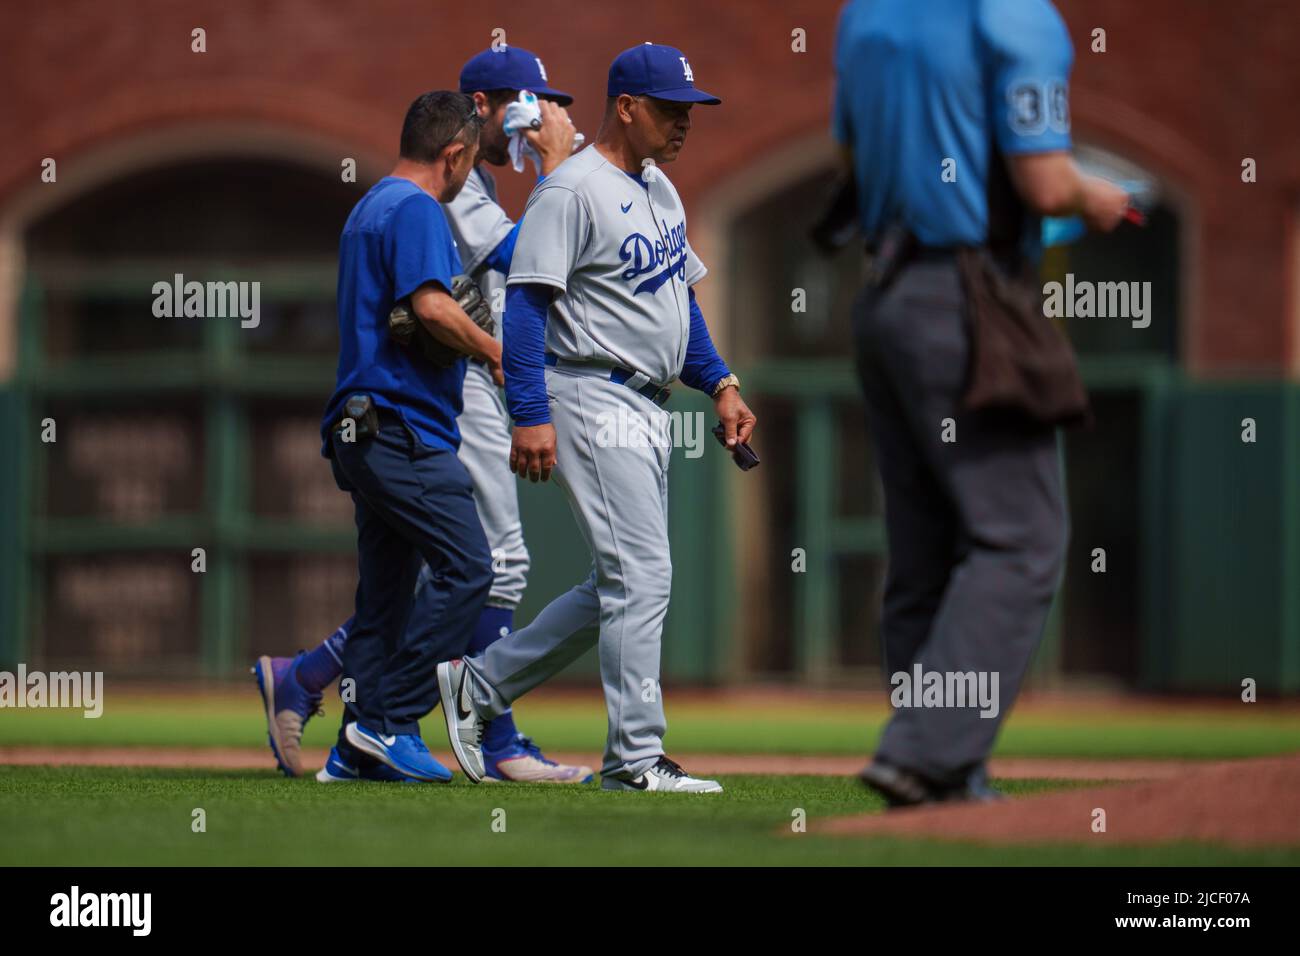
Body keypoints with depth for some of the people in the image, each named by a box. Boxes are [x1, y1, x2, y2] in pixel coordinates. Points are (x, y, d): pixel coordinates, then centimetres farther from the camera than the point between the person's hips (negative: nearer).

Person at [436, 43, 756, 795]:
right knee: (642, 577, -11)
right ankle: (636, 759, -8)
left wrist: (720, 385, 12)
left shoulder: (661, 190, 16)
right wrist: (530, 415, -25)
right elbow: (527, 300, -18)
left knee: (620, 587, 13)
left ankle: (478, 684, 22)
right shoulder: (573, 191, -13)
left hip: (647, 408, 10)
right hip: (592, 399, -10)